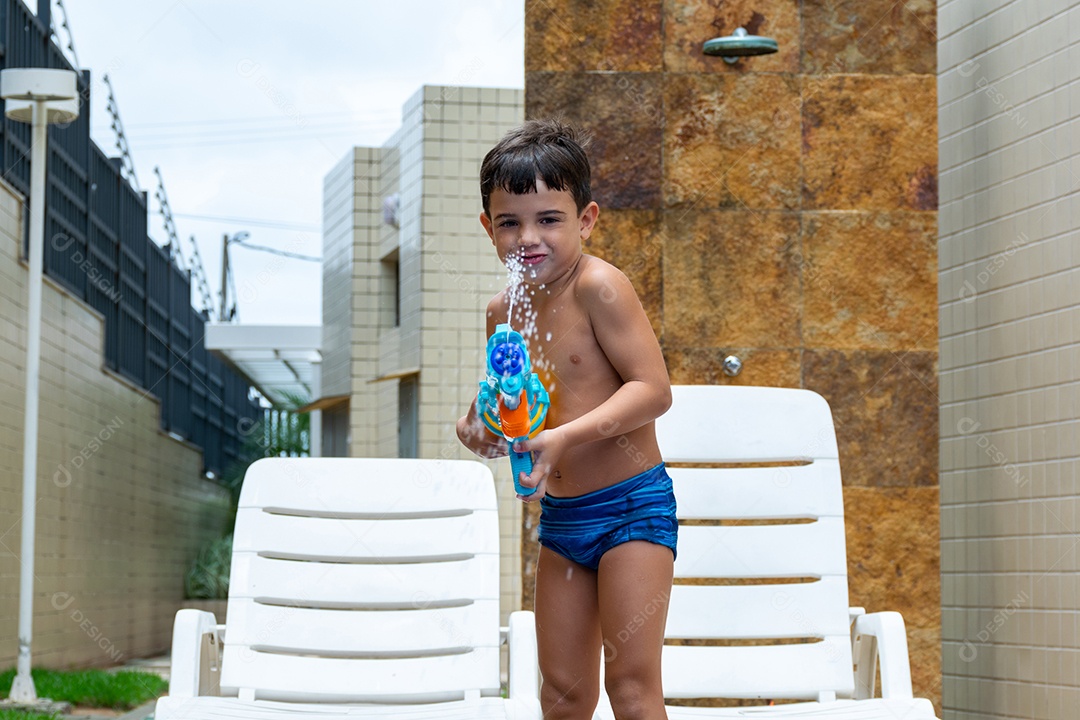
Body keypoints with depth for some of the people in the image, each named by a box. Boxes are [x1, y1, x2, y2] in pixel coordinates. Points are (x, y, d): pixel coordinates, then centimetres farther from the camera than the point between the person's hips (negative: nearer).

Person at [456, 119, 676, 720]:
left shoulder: (599, 287, -16)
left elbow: (653, 388, -22)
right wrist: (481, 429, -4)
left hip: (632, 507, -7)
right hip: (561, 515, 7)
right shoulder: (505, 311, 7)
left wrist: (569, 435, -31)